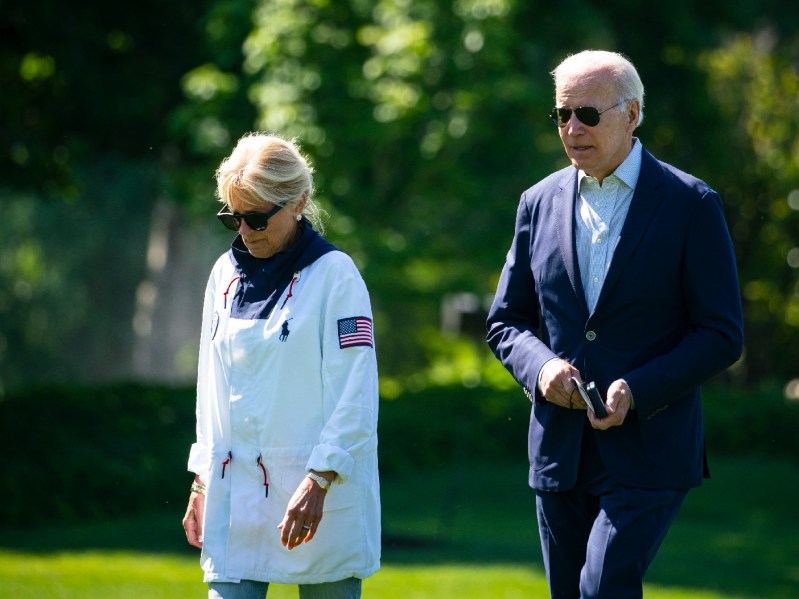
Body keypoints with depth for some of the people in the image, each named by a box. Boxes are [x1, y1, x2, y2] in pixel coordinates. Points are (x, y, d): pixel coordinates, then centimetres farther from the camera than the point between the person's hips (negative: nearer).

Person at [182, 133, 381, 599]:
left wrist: (318, 481, -17)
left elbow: (355, 392, -10)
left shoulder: (334, 273, -6)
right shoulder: (226, 273, 12)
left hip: (320, 495, -5)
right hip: (235, 495, 5)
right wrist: (202, 481, 14)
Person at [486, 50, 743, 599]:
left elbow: (721, 335, -5)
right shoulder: (540, 203, 10)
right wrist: (540, 366, -8)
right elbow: (506, 321, 15)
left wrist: (638, 390, -18)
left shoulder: (690, 204, -4)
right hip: (559, 450, 5)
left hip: (648, 454, -5)